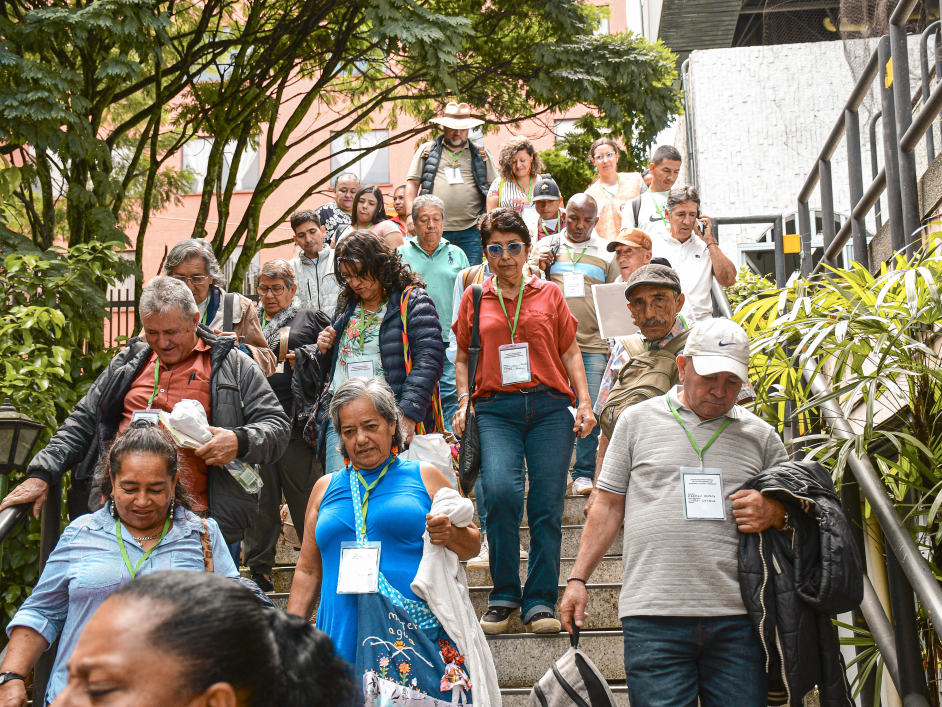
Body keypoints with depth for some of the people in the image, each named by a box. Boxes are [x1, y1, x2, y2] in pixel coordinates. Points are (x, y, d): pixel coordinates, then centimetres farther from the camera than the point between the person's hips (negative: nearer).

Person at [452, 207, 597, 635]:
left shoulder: (548, 294, 14)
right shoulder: (475, 299, 15)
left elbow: (570, 352, 14)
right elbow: (463, 357, 19)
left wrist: (585, 402, 3)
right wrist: (463, 402, 4)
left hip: (549, 407, 1)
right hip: (496, 410, -1)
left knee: (547, 505, -6)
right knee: (500, 491, -21)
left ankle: (540, 601, 4)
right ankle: (504, 596, -6)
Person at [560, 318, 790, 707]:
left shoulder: (761, 436, 14)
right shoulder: (637, 420, 11)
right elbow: (609, 505, 14)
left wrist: (772, 513, -3)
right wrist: (578, 578, 7)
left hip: (736, 618, 2)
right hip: (654, 617, -1)